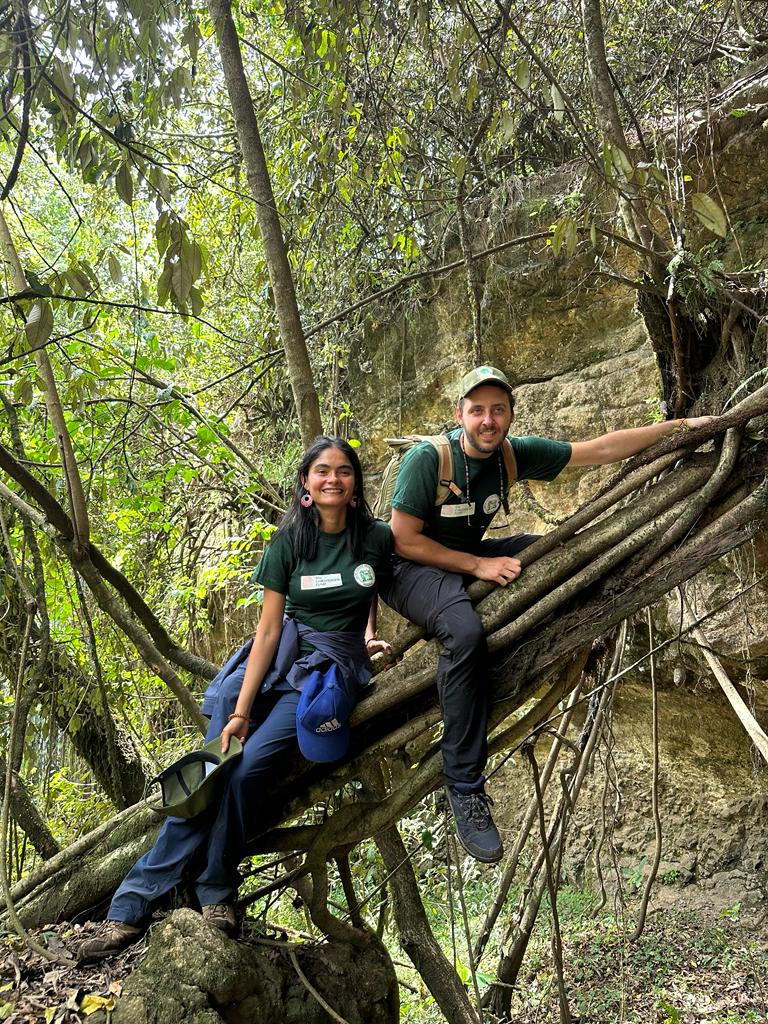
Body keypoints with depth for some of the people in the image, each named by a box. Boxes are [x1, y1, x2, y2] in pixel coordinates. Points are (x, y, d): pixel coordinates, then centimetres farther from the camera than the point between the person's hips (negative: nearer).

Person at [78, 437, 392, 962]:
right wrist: (240, 710, -9)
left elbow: (381, 591, 19)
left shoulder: (377, 537, -3)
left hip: (332, 666, -1)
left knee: (251, 766, -22)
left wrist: (370, 634, 2)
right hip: (278, 657, 2)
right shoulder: (289, 540, -2)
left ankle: (217, 896, -2)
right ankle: (132, 907, -4)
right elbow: (268, 629, -5)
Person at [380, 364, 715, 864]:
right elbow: (404, 541, -19)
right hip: (410, 567, -6)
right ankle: (465, 787, -26)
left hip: (470, 558, 7)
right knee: (465, 630, -36)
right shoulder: (427, 457, -21)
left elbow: (600, 449, -3)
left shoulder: (513, 455, -6)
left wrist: (682, 425, -3)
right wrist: (479, 566, -22)